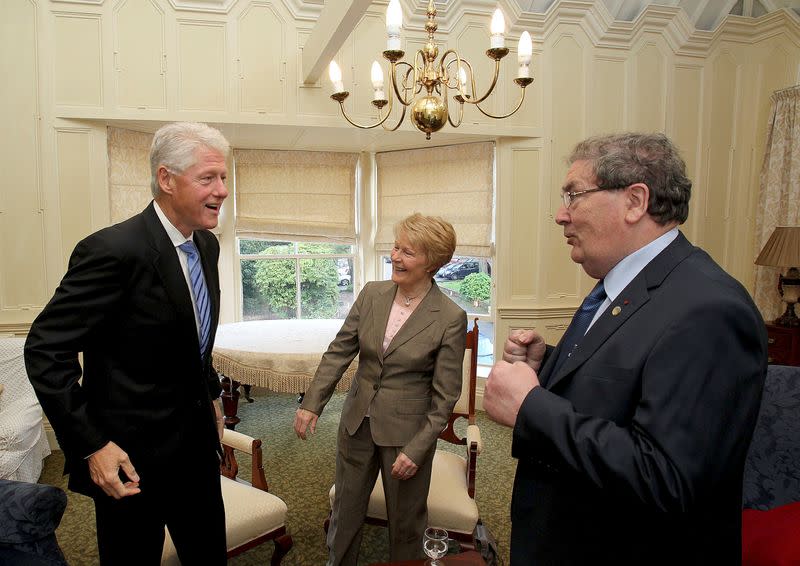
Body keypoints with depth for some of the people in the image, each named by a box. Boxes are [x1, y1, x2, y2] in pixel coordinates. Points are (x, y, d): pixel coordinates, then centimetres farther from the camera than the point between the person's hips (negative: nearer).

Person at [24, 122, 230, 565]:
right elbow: (45, 351, -19)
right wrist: (91, 445, -20)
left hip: (196, 441, 7)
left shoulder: (207, 245, 3)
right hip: (130, 457, -7)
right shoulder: (113, 250, -22)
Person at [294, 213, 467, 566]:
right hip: (358, 422, 4)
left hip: (406, 431, -4)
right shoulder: (372, 294, -4)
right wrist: (312, 403, -4)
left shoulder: (451, 318, -16)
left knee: (405, 522, 16)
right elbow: (339, 351, 1)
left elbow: (445, 395, -12)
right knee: (345, 511, 20)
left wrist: (416, 449, -14)